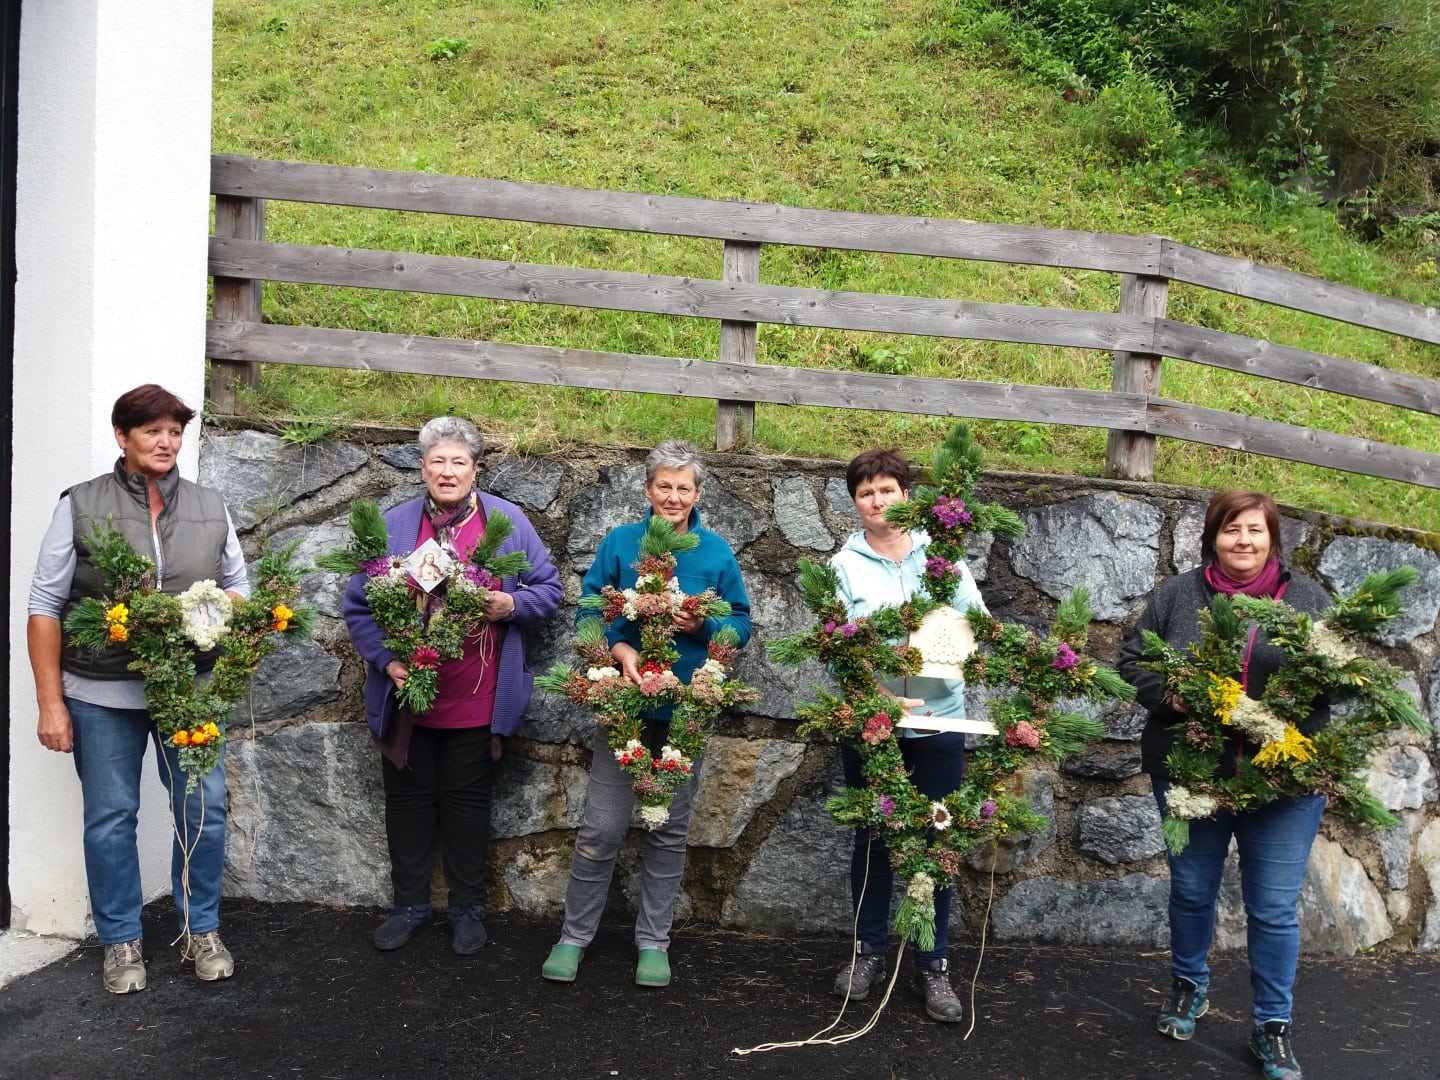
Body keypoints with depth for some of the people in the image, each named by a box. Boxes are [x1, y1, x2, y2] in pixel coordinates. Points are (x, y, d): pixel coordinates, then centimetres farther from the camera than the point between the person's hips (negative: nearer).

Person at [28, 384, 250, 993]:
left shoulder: (210, 508, 7)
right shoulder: (81, 507, -1)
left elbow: (240, 589, 14)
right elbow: (45, 607, -1)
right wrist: (51, 702, -5)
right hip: (103, 694, -2)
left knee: (205, 808, 5)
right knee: (111, 817, 7)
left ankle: (201, 930, 25)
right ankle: (120, 942, 25)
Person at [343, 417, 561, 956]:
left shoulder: (507, 521, -1)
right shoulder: (393, 525, 1)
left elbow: (549, 589, 3)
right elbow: (358, 604, 2)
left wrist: (513, 604, -17)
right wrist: (385, 659, -11)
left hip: (477, 703, -1)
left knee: (467, 801, 11)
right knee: (408, 799, 13)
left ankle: (467, 907, 27)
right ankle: (409, 903, 30)